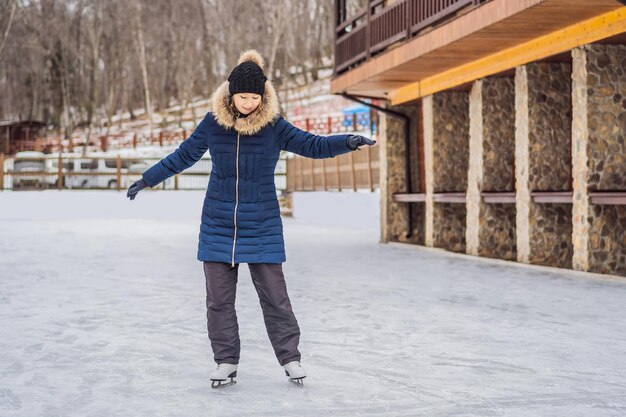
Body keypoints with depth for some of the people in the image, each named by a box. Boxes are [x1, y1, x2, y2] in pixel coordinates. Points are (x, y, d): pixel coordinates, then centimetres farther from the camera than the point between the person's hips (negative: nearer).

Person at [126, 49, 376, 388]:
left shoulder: (274, 126, -5)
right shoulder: (213, 122, -1)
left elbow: (313, 145, -7)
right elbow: (183, 156, 12)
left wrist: (348, 141, -24)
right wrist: (147, 179, 18)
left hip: (262, 227, -2)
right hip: (218, 226, 2)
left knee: (274, 296, -1)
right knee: (219, 298, 4)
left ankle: (290, 358, 13)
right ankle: (226, 362, 15)